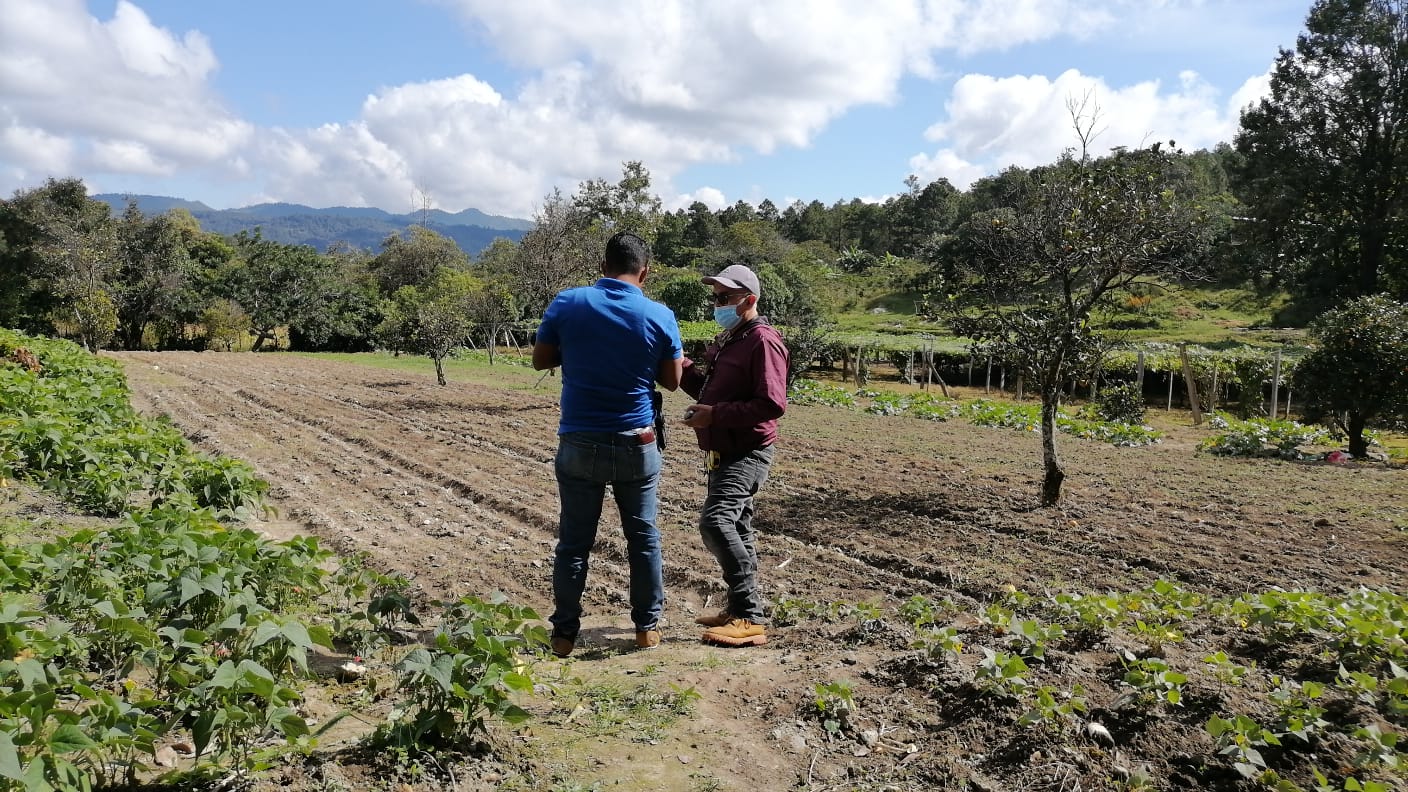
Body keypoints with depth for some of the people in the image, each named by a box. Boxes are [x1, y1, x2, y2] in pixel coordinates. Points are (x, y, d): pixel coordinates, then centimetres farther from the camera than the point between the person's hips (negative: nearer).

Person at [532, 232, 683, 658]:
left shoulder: (567, 303, -6)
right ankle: (647, 626, 23)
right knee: (643, 537, 14)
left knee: (574, 542, 9)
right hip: (636, 445, 0)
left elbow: (540, 360, 4)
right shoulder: (659, 316, -6)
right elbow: (671, 381, 3)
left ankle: (564, 632, 16)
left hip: (579, 443, 0)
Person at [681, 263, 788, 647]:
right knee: (735, 527, 17)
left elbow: (772, 404, -24)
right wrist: (681, 365, 5)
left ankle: (751, 618, -18)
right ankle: (740, 609, 30)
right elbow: (706, 387, 22)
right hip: (723, 452, 11)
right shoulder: (727, 339, 16)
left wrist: (715, 414, -25)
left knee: (716, 521, -23)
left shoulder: (762, 341, -16)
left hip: (747, 453, -10)